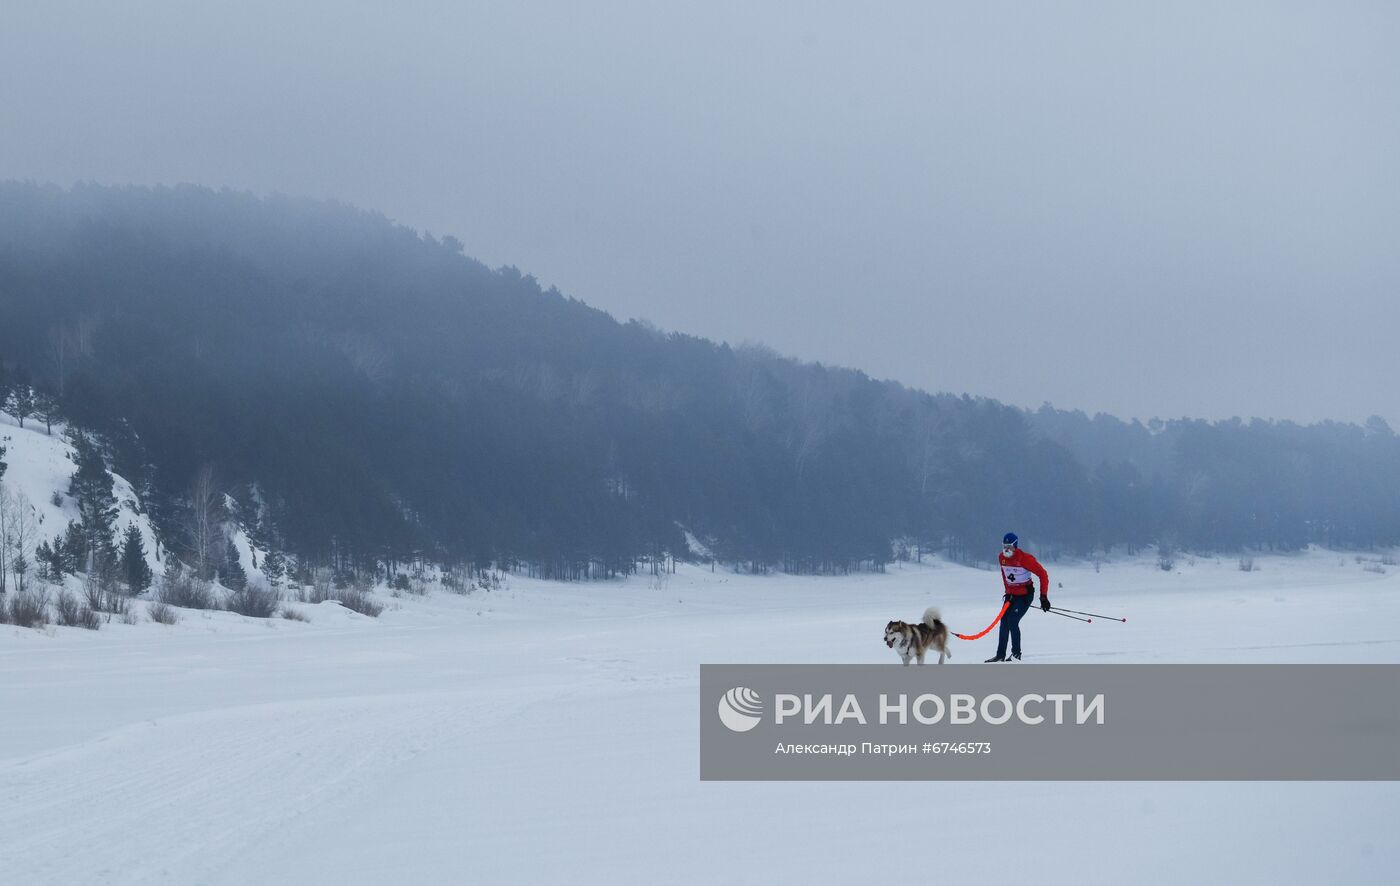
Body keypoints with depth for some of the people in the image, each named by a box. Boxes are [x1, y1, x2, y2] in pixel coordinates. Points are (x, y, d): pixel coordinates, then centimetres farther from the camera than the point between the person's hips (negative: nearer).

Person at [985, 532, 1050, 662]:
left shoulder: (1025, 558, -21)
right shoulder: (1002, 558, -1)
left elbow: (1043, 574, -18)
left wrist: (1043, 597, -19)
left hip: (1026, 594, -7)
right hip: (1012, 595, 7)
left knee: (1012, 622, -18)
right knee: (1004, 622, 4)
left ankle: (1016, 654, -8)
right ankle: (1000, 655, 12)